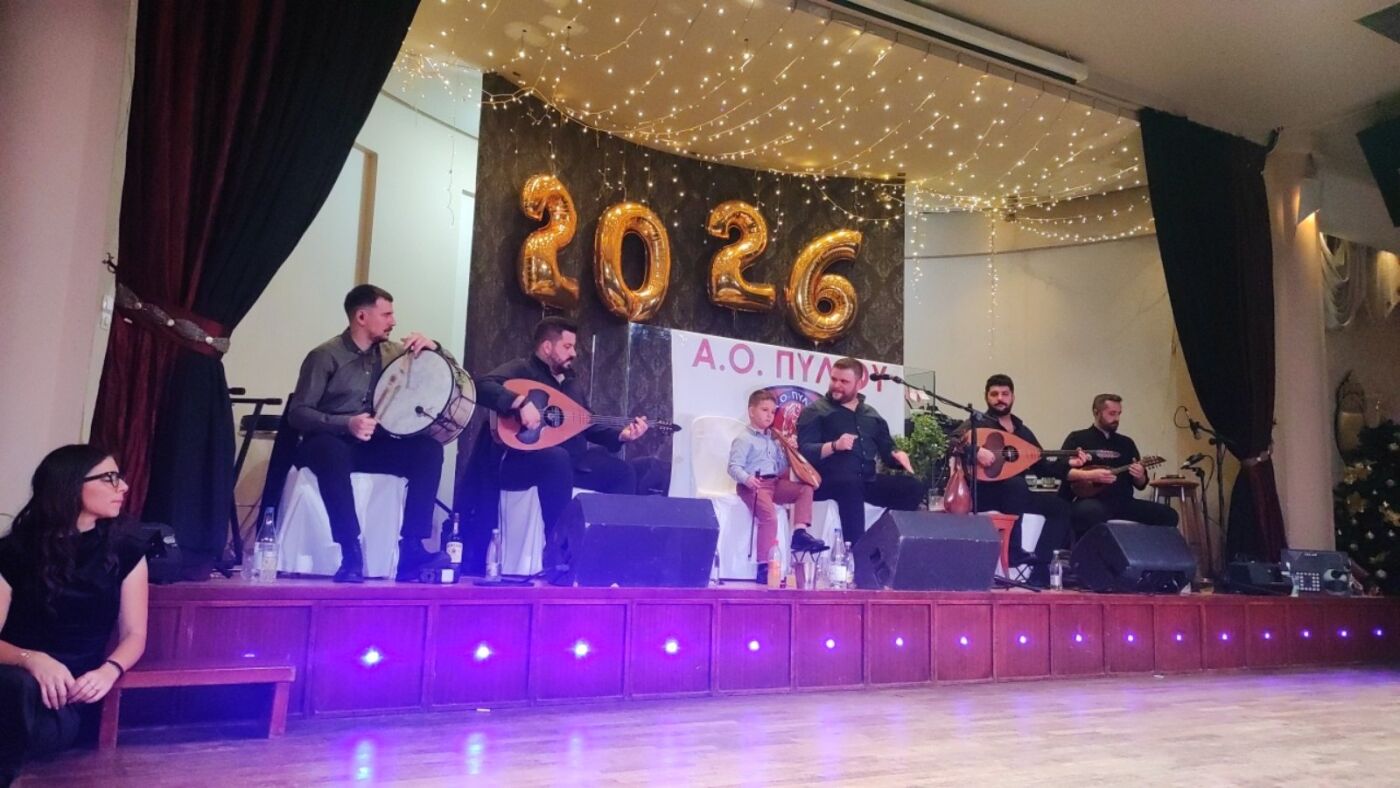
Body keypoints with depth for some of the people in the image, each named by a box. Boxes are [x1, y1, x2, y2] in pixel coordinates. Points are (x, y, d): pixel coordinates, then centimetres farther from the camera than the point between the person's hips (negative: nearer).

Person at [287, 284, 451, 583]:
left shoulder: (391, 352, 9)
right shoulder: (325, 355, -5)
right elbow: (297, 413, -11)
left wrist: (432, 346, -10)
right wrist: (346, 423, -27)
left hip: (374, 445, 4)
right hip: (331, 441, -4)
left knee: (429, 449, -22)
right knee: (331, 451, -39)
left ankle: (412, 550, -27)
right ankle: (351, 555, -38)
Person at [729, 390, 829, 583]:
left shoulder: (773, 439, 20)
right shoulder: (744, 439, -4)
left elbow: (781, 468, 22)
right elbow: (734, 466, -13)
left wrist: (788, 453, 5)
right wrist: (747, 479, -32)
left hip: (775, 483, 8)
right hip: (754, 485, -8)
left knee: (805, 488, -3)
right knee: (770, 516, -28)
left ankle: (800, 533, -10)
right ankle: (764, 565, -24)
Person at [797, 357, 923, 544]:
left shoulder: (872, 415, 21)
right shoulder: (815, 411, 4)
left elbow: (886, 448, 22)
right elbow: (804, 452, -7)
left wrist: (897, 454, -2)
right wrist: (834, 446, -24)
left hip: (867, 480, 6)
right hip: (829, 480, -5)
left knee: (913, 487, -12)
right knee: (851, 483, -38)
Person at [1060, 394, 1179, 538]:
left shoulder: (1126, 443, 21)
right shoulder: (1078, 438, 5)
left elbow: (1140, 484, 20)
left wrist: (1139, 476, -4)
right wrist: (1089, 475, -22)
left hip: (1123, 502, 6)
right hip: (1089, 500, -5)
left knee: (1168, 514, -11)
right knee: (1093, 512, -41)